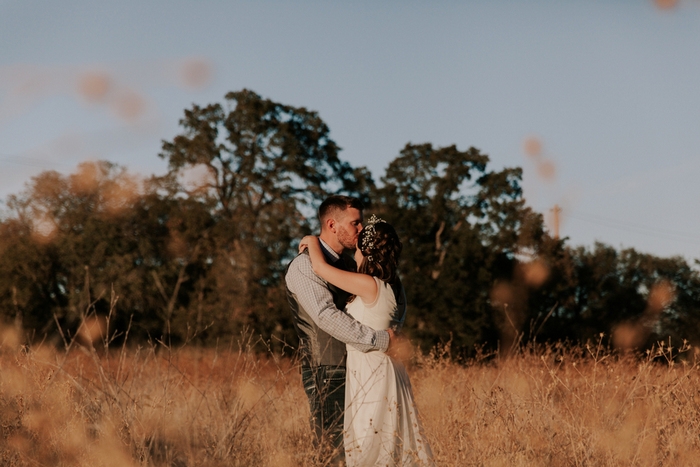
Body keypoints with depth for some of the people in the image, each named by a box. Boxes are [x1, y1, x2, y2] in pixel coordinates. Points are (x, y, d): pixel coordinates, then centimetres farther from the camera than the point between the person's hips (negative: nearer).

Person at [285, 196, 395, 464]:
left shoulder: (348, 264, 17)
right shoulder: (304, 266, -11)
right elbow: (328, 317, -23)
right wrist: (379, 339, -22)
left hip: (357, 368, 8)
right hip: (326, 372, -8)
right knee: (336, 453, -9)